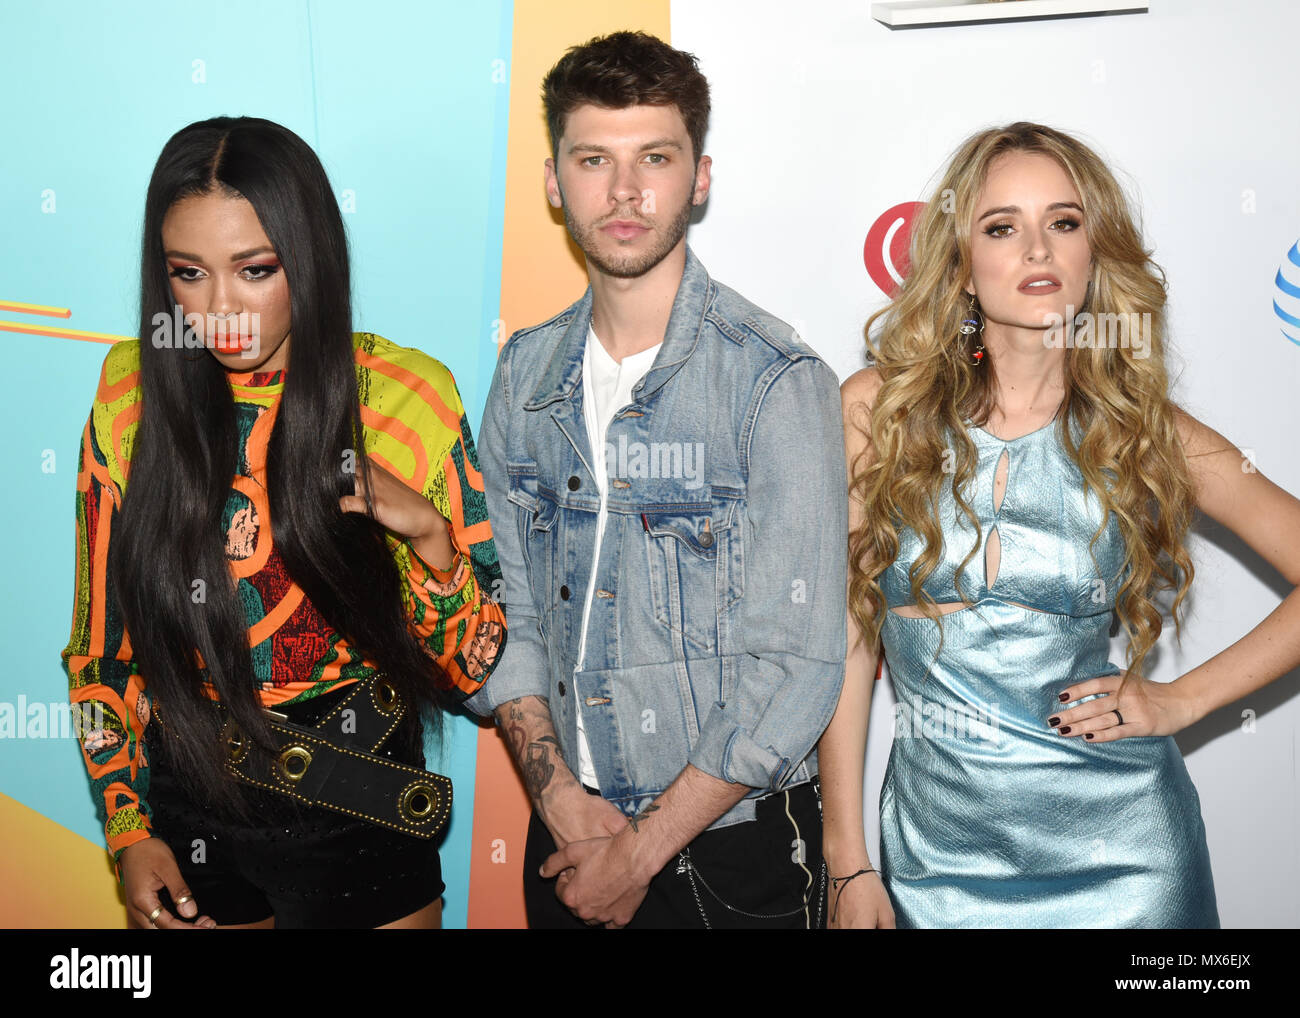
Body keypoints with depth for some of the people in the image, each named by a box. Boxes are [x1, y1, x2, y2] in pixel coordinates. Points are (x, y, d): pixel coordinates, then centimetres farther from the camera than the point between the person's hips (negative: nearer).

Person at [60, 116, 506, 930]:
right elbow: (103, 639, 2)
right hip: (188, 806, 2)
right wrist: (129, 828, 1)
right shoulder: (135, 396, -8)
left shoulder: (408, 397, -13)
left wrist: (430, 536, -27)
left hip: (359, 810, -1)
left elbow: (474, 670, -10)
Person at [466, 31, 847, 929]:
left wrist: (641, 854, -13)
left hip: (733, 852, -4)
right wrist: (559, 796, -8)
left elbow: (796, 670, -18)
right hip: (568, 833, 4)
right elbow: (504, 610, 4)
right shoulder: (525, 375, 1)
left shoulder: (778, 382, -15)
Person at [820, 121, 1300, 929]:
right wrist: (850, 861, -4)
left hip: (1117, 848, 0)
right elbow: (847, 634, -5)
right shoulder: (877, 409, -6)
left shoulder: (1146, 432, -3)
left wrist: (1184, 699, -5)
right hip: (936, 846, 0)